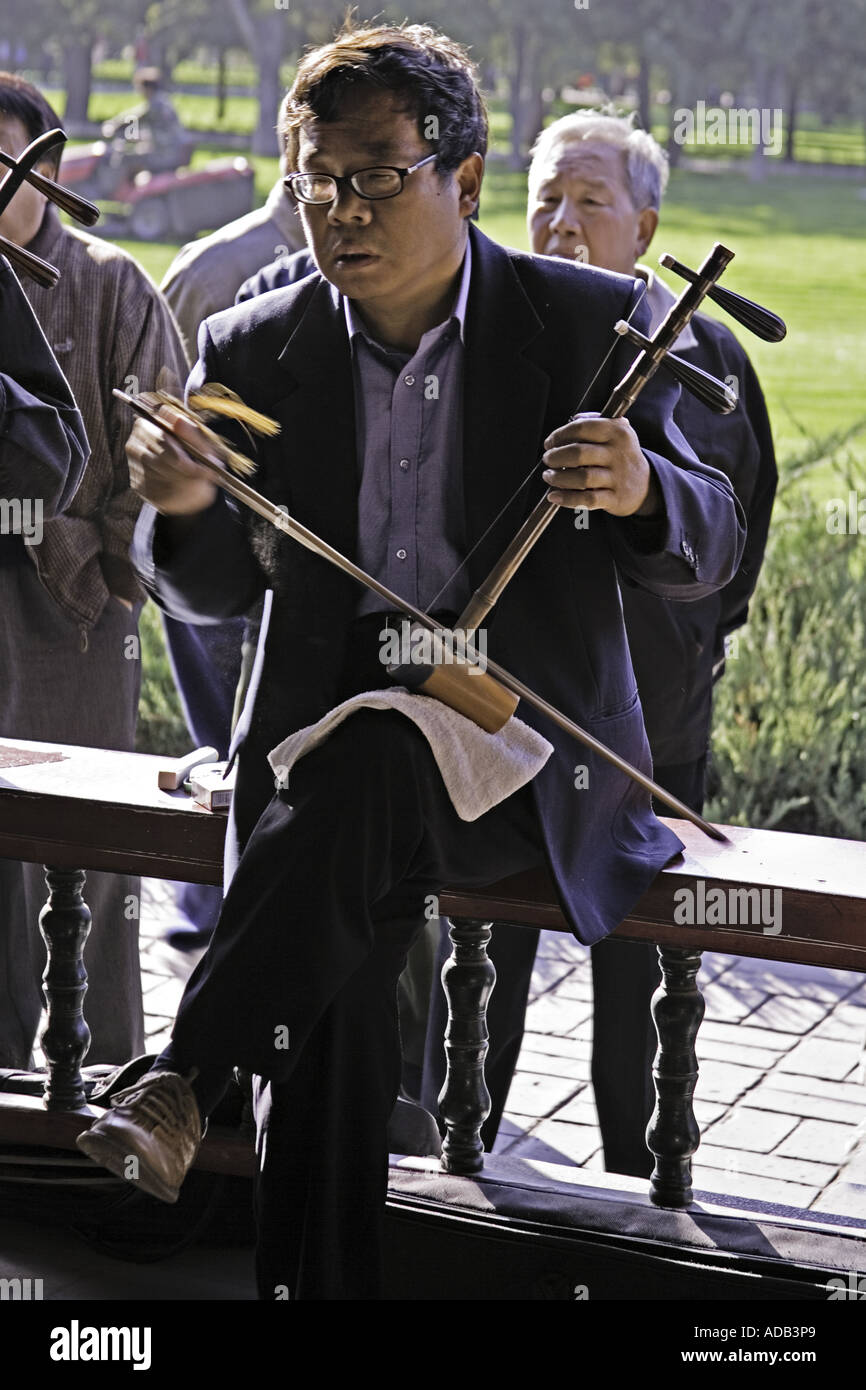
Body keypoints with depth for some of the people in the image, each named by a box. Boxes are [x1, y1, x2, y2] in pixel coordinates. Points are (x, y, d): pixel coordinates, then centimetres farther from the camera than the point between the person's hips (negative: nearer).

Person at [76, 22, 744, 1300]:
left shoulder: (593, 323, -3)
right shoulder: (256, 352, 3)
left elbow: (710, 554, -1)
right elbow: (218, 592, 8)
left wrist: (643, 492, -26)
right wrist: (188, 511, -16)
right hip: (328, 743, 3)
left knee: (362, 779, -35)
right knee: (345, 951, -26)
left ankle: (186, 1087, -28)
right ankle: (319, 1280, -19)